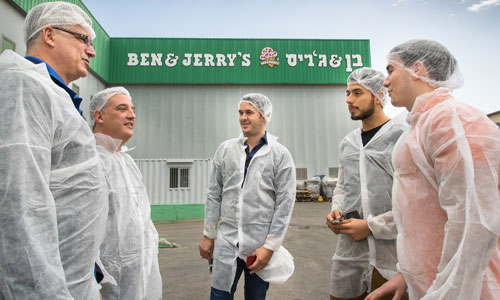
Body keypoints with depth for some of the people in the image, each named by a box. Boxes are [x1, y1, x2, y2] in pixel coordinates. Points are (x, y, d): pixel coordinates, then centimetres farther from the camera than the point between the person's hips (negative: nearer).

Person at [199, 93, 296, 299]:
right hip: (227, 241, 2)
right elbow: (214, 195, 6)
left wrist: (270, 246, -9)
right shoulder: (225, 149, 2)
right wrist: (208, 235, 7)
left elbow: (284, 204, -7)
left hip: (261, 245, -1)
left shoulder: (280, 155, -6)